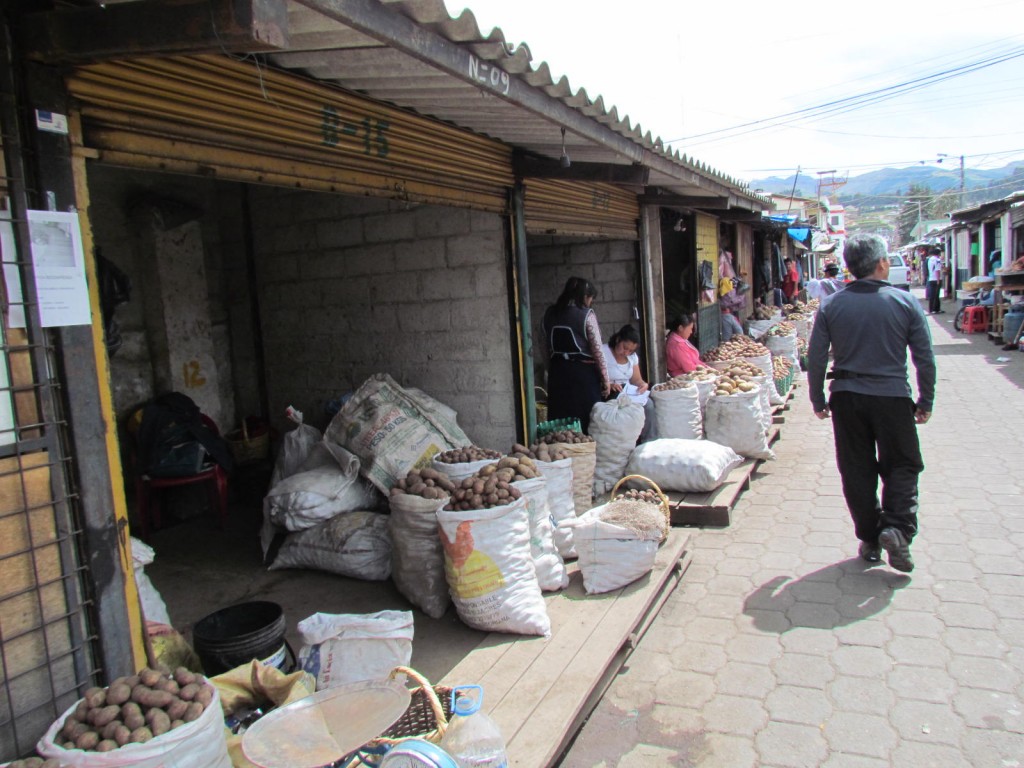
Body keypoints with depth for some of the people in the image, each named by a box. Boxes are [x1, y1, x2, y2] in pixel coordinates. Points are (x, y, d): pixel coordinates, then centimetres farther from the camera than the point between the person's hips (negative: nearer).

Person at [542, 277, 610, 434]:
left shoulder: (550, 313, 5)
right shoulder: (587, 315, -9)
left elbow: (548, 346, 9)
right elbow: (597, 350, -10)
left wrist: (552, 371, 16)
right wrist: (606, 379, -4)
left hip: (558, 370, 5)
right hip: (583, 370, -5)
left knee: (560, 419, 10)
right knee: (586, 419, 3)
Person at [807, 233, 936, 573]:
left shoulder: (831, 305, -1)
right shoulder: (906, 302, -3)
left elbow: (815, 358, -2)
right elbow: (925, 359, -2)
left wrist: (818, 401, 9)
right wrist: (925, 402, 9)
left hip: (847, 397, 2)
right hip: (893, 397, -1)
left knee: (857, 470, 11)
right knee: (902, 466, 14)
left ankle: (869, 539, 19)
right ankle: (897, 528, -3)